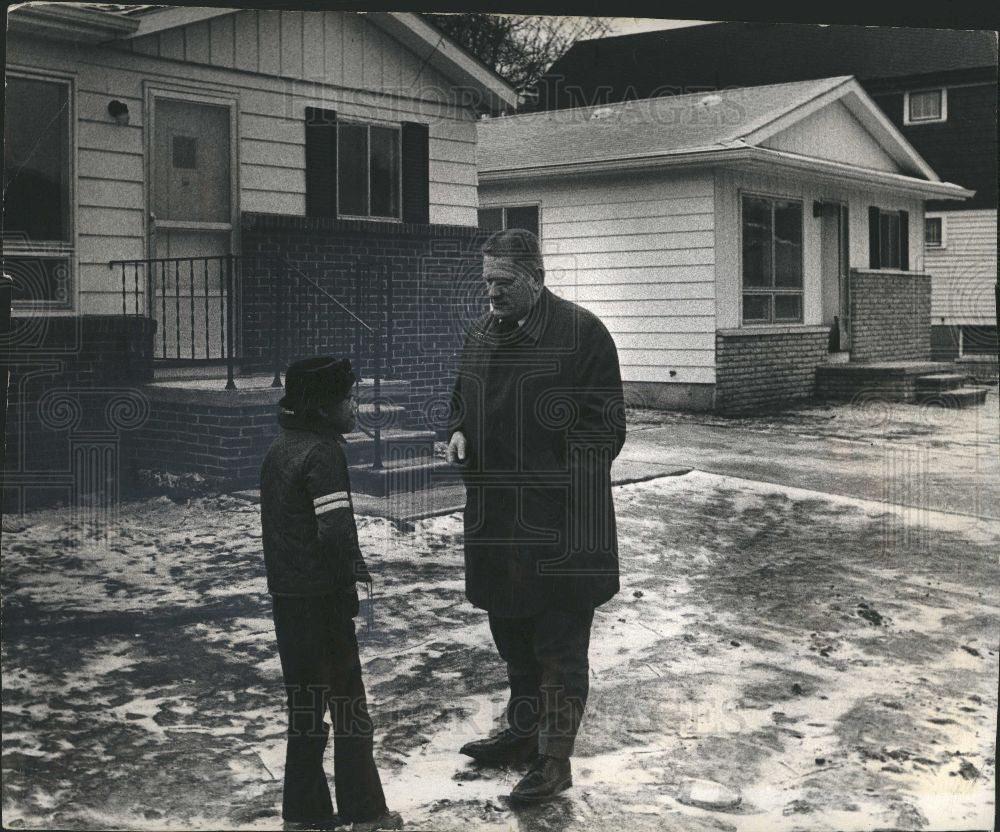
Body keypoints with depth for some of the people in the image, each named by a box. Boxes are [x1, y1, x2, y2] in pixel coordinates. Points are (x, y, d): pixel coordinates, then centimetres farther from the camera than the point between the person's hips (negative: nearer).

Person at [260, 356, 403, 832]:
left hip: (286, 596, 9)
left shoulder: (279, 450, 12)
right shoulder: (321, 453, -16)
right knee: (348, 703, 3)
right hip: (321, 598, -8)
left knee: (305, 703, 15)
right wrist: (353, 578, -13)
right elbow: (336, 530, -24)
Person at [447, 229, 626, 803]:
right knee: (510, 630, 19)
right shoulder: (483, 335, 10)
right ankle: (524, 732, 36)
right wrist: (461, 432, 2)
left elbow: (607, 422, -11)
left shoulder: (581, 333, -11)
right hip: (496, 517, 7)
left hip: (559, 519, -7)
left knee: (559, 641, 2)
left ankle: (556, 757, 13)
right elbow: (463, 401, 23)